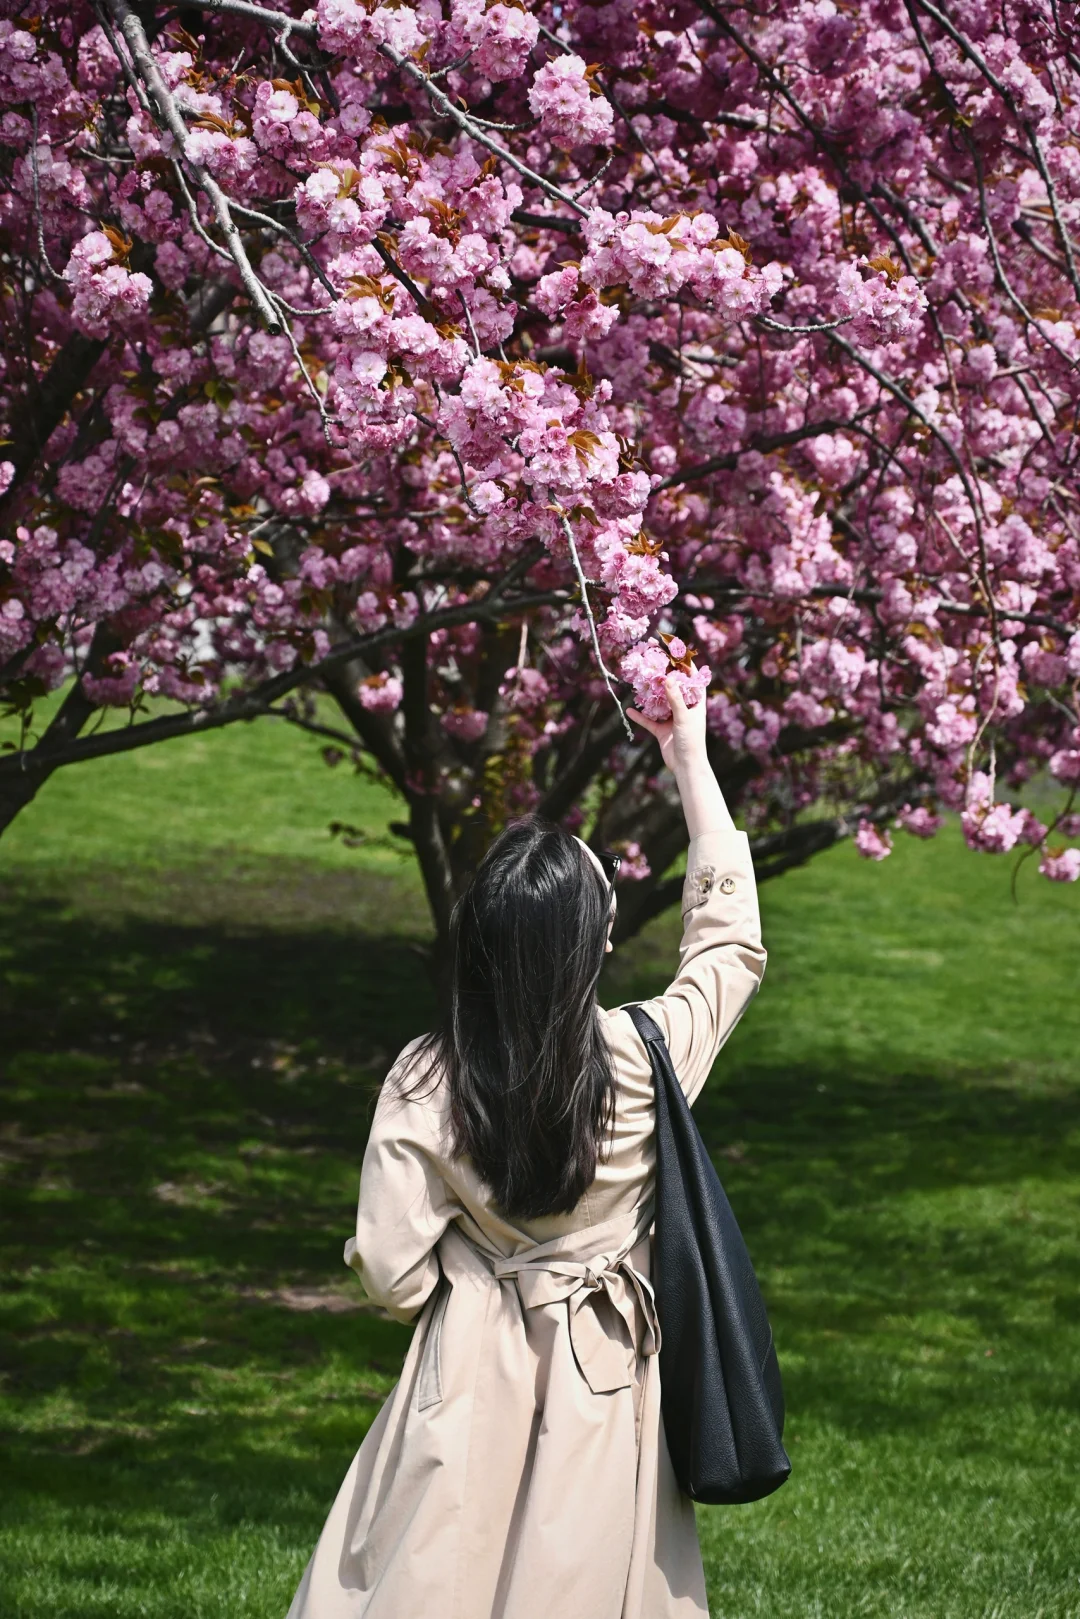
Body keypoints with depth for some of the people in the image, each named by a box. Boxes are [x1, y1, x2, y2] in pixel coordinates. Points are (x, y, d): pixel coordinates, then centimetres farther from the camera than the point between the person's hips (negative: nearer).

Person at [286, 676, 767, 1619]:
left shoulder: (424, 1085, -15)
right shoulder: (646, 1058, -15)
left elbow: (394, 1277, -10)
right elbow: (733, 941, 4)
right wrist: (691, 762, 9)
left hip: (471, 1381, 0)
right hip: (606, 1388, 0)